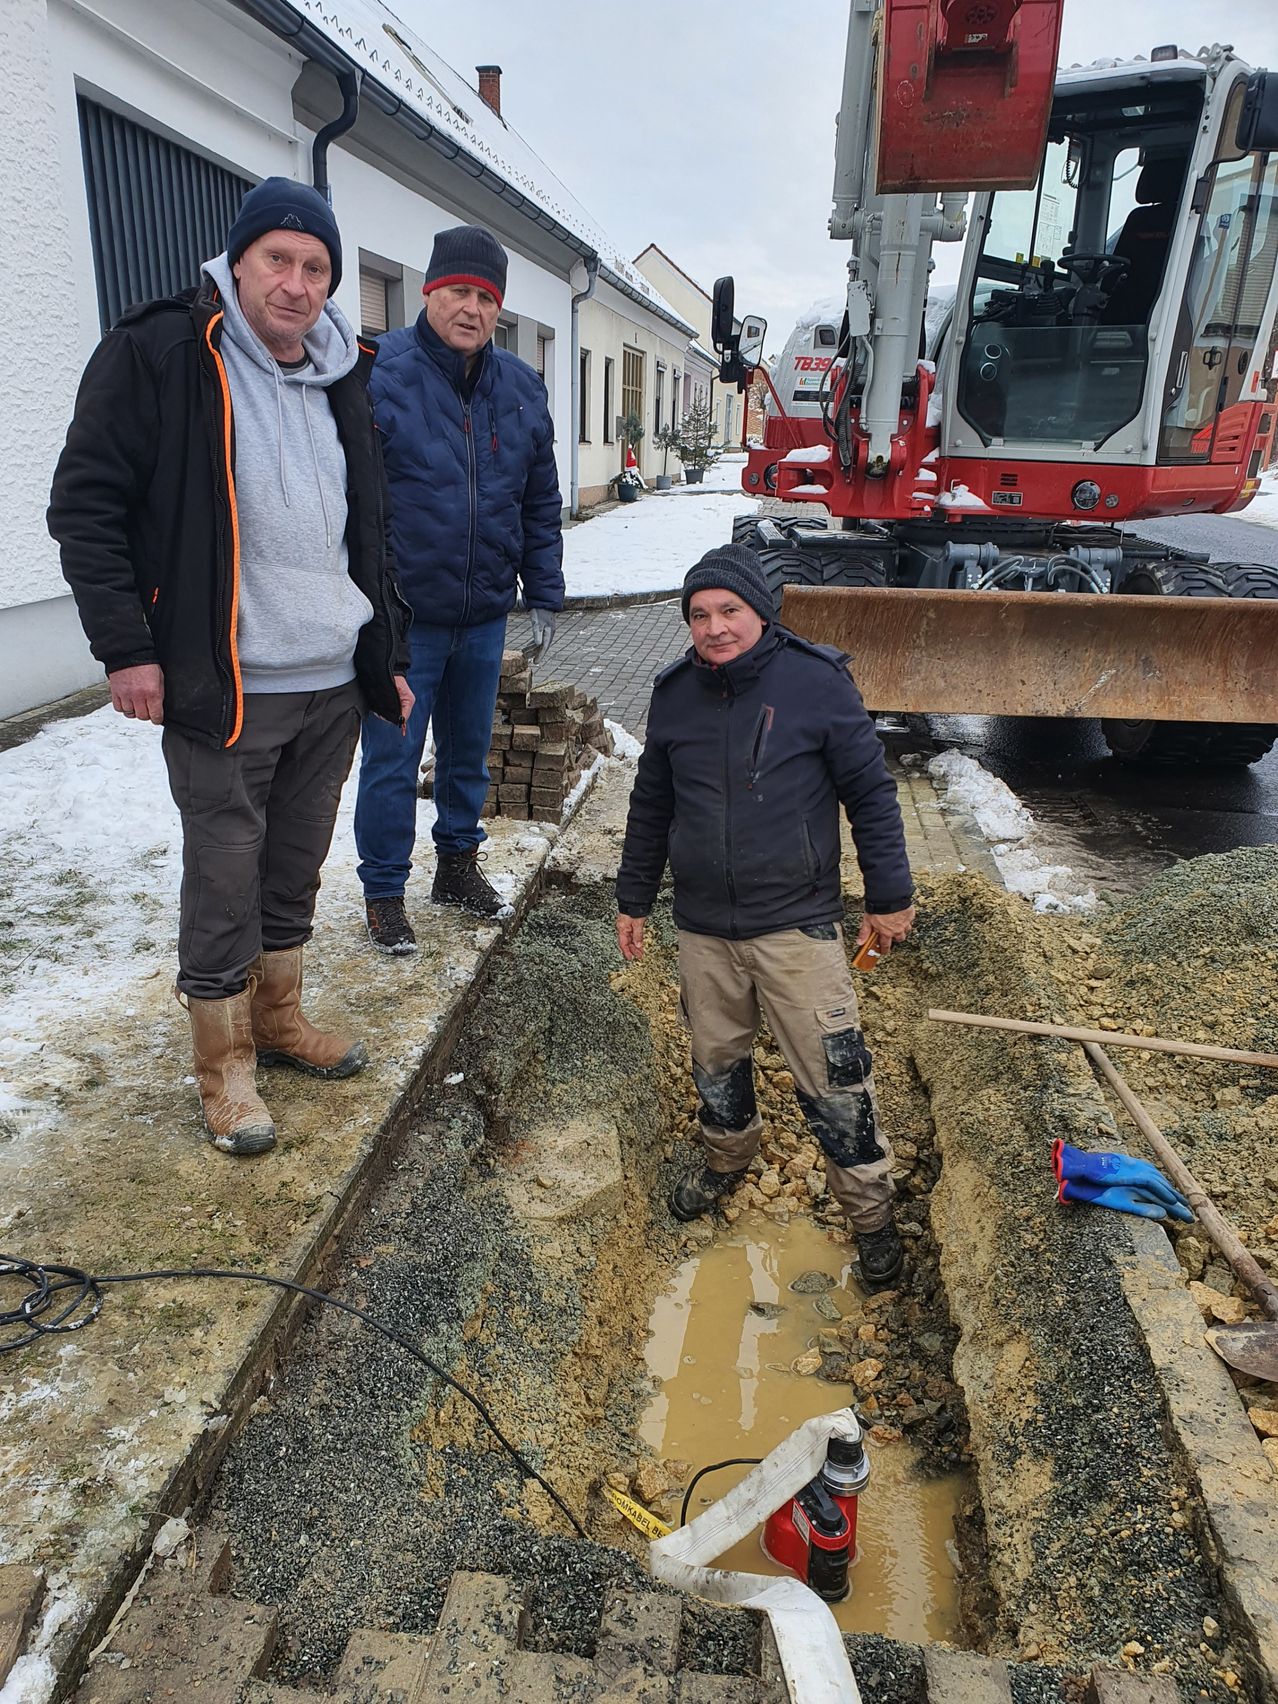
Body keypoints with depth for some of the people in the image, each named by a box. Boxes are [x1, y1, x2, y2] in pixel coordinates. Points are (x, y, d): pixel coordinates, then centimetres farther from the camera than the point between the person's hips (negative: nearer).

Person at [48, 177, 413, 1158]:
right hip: (225, 691, -6)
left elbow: (370, 535, 20)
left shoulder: (342, 384, 14)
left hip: (336, 685, 6)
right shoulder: (161, 354, -5)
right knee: (225, 883, 2)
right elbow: (86, 506, -6)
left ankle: (280, 1019, 35)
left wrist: (389, 656, 16)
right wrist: (127, 648, -13)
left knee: (296, 868, 16)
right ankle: (225, 1069, 19)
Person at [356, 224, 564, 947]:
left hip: (485, 616, 5)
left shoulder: (521, 388, 7)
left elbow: (540, 506, 13)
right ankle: (384, 891, 20)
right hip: (402, 617, -5)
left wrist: (544, 596, 9)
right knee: (393, 760, 4)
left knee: (469, 750, 18)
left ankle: (459, 861, 37)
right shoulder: (378, 373, -10)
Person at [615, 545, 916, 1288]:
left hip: (798, 925, -4)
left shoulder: (817, 682, -10)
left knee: (833, 1079, 0)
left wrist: (890, 895, -2)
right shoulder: (675, 694, 3)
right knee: (717, 1060, 20)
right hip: (704, 928, 4)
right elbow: (651, 806, 13)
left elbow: (872, 793, -4)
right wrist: (633, 899, 17)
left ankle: (872, 1213, 21)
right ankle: (728, 1157, 48)